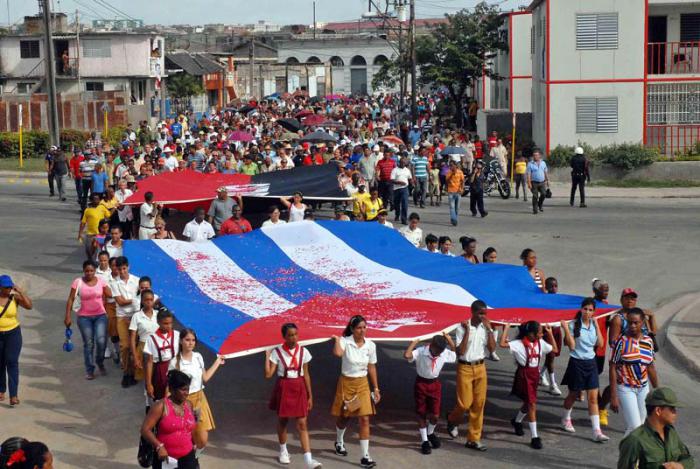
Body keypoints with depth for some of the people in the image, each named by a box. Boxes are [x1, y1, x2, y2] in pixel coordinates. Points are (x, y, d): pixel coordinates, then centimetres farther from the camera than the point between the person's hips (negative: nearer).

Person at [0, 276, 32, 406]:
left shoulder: (15, 297, -6)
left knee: (12, 362, -12)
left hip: (13, 334, -1)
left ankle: (14, 395, -16)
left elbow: (29, 306, -19)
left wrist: (20, 291, -20)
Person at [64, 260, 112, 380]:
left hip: (100, 315, 1)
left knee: (101, 341, -13)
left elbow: (109, 294, 3)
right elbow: (70, 300, -6)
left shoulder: (101, 281, -1)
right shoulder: (78, 282, -7)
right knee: (88, 344, 5)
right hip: (84, 317, -1)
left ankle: (100, 362, 16)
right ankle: (89, 370, 18)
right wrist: (68, 316, -9)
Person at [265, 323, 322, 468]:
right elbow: (268, 374, -12)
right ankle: (283, 452, 36)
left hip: (299, 389, 1)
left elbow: (306, 375, 4)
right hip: (283, 389, -1)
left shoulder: (303, 352, -2)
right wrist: (267, 356, -16)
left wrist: (310, 396, 5)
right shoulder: (277, 352, -8)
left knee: (302, 424, -5)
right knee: (282, 421, 14)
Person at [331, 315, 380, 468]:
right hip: (346, 383, -2)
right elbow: (337, 353, -39)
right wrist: (337, 339, -25)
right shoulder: (345, 341, -15)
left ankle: (365, 456, -4)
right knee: (343, 417, 16)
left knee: (364, 419, -7)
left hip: (363, 384, 2)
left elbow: (372, 368, 5)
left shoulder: (370, 345, -5)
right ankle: (339, 442, 47)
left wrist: (376, 388, 6)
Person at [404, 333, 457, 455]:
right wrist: (414, 342, -26)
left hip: (435, 384, 3)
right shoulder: (420, 352, -22)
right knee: (421, 414, 7)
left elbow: (456, 355, 10)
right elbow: (407, 355, -40)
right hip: (421, 383, -3)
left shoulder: (445, 353, -10)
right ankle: (424, 441, 22)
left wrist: (450, 341, -3)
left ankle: (430, 434, 37)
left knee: (435, 414, 6)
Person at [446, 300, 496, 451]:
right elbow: (460, 352, -17)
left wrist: (489, 329, -11)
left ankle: (473, 439, 13)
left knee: (479, 404, 4)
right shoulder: (462, 328, -11)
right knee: (465, 403, -4)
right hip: (465, 368, -4)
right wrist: (467, 331, -20)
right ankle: (452, 421, 30)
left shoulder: (486, 328, 2)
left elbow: (492, 349, -8)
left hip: (480, 368, 4)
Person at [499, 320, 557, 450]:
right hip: (524, 375, -7)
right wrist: (507, 327, -23)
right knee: (532, 405, -9)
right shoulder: (519, 343, -17)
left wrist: (550, 334, 8)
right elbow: (502, 344, -29)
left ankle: (517, 421, 50)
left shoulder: (540, 343, 3)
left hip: (535, 374, 7)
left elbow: (554, 349, 14)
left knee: (528, 403, 21)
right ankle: (534, 437, -5)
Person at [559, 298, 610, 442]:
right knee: (573, 395, 14)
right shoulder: (573, 325, -11)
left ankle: (597, 431, -6)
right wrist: (566, 329, -23)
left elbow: (600, 344, -1)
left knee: (593, 398, -3)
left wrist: (597, 326, -4)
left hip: (591, 363, 4)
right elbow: (571, 346, -15)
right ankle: (566, 419, 40)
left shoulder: (594, 324, 4)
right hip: (577, 362, -3)